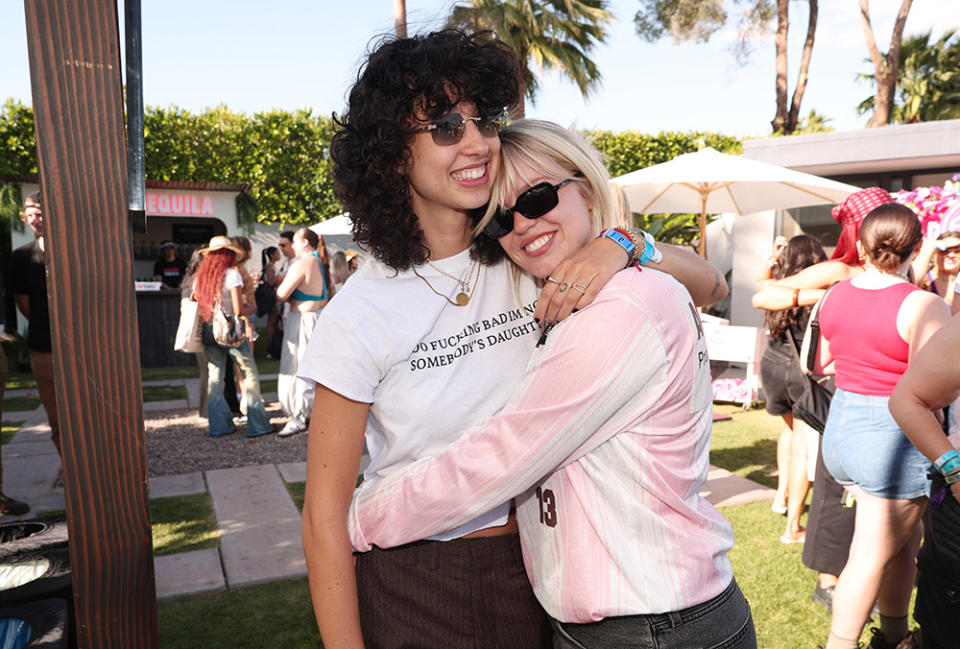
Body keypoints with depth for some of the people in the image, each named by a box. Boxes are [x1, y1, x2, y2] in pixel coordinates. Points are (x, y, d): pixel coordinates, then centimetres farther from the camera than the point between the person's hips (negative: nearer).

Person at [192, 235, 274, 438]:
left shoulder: (200, 276, 7)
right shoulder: (232, 274, -10)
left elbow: (196, 305, 12)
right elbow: (238, 309, -15)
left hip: (209, 329, 6)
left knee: (214, 377, 10)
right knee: (249, 373, 2)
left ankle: (219, 425, 14)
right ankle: (257, 424, 4)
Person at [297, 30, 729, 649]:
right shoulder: (360, 313, -17)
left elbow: (711, 285, -3)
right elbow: (326, 513, -12)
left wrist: (621, 244, -22)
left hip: (533, 575, 4)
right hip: (414, 592, -3)